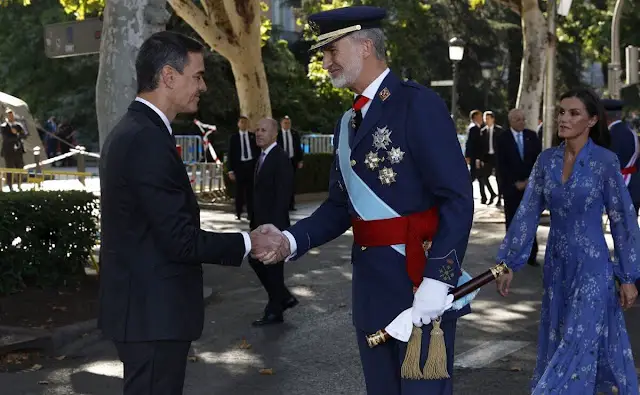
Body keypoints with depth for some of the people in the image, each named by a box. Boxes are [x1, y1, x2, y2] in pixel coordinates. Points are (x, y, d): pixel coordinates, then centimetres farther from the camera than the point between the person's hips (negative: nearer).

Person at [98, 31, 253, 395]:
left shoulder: (132, 131, 11)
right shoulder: (149, 140, -21)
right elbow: (179, 240, -22)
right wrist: (246, 243, -10)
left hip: (143, 306, 10)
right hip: (153, 312, -10)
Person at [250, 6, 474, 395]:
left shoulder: (418, 104, -11)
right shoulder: (349, 122, 14)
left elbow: (458, 199, -16)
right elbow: (341, 205, 11)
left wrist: (437, 281, -22)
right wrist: (291, 240, -5)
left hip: (420, 283, -7)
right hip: (371, 287, 8)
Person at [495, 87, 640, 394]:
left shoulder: (605, 161, -10)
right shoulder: (546, 160, 2)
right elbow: (527, 213, 3)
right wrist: (508, 262, 0)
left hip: (591, 266, -5)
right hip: (556, 266, 5)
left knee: (578, 346, -5)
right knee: (556, 344, 13)